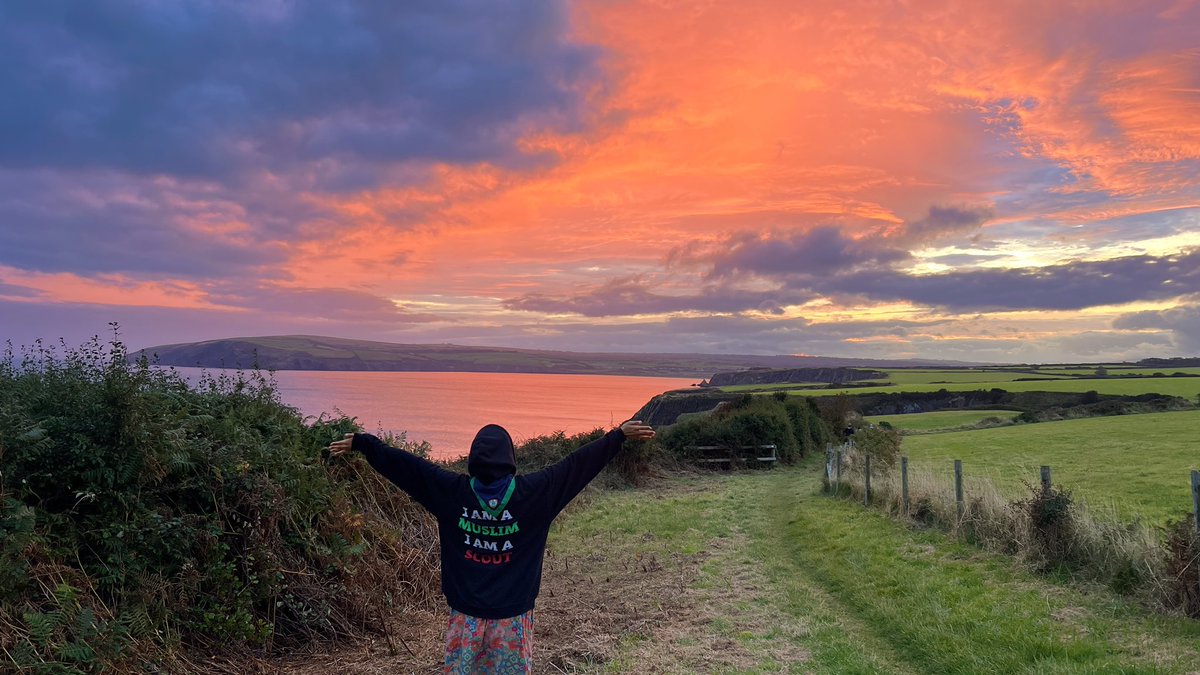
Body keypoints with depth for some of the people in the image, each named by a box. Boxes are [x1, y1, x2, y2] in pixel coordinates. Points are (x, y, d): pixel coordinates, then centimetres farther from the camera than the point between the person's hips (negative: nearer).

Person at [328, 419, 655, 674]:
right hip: (514, 612, -1)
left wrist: (359, 442, 7)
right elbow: (580, 462, -8)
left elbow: (404, 463, -2)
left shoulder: (451, 489, -10)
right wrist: (620, 435, -1)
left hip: (466, 611, 1)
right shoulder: (533, 490, -12)